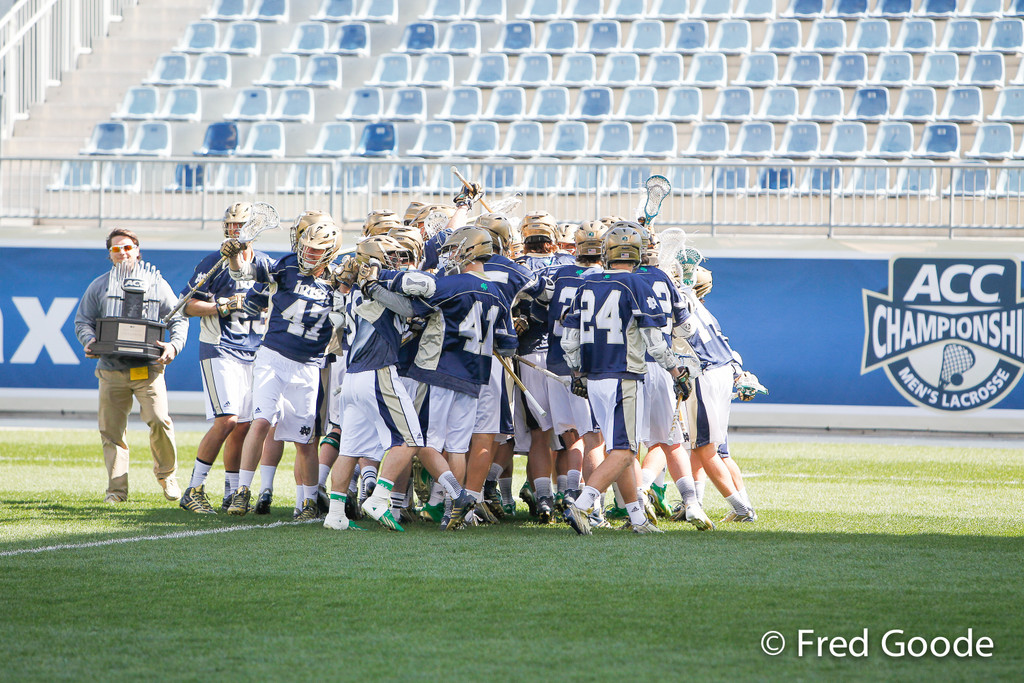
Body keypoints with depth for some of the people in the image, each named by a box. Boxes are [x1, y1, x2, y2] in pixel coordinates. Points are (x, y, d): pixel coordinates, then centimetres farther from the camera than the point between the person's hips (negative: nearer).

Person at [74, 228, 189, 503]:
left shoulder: (156, 284, 10)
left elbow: (178, 319, 10)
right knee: (112, 429, -1)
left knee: (159, 420, -15)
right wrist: (89, 341, -8)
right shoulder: (98, 286, 14)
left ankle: (166, 475, 7)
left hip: (148, 369, -2)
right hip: (111, 370, 2)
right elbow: (83, 322, 14)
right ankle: (117, 489, 6)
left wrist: (174, 345, -9)